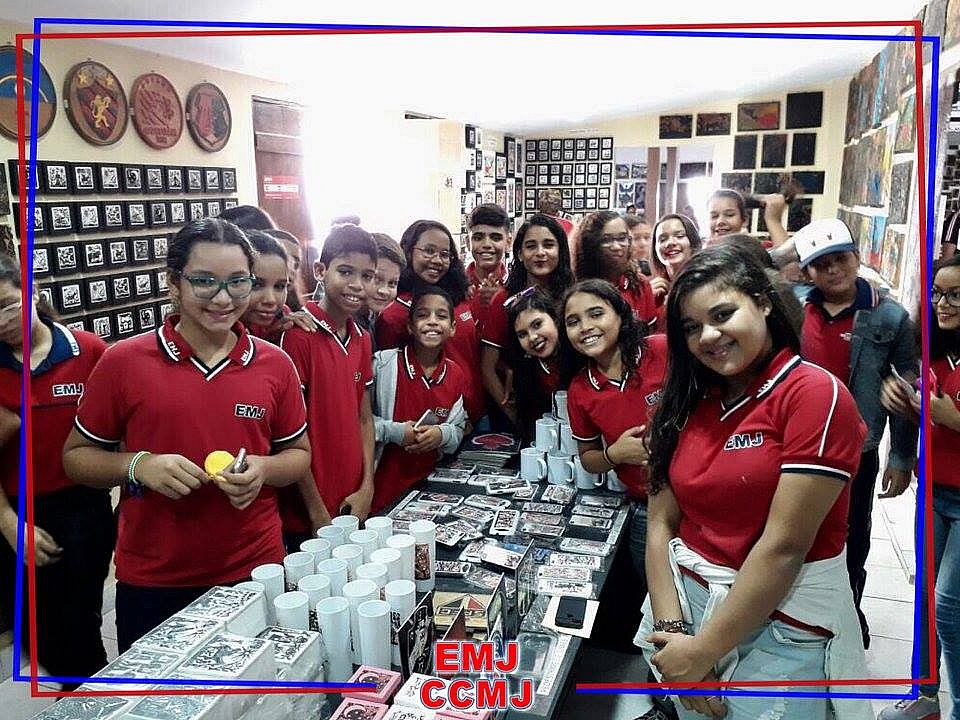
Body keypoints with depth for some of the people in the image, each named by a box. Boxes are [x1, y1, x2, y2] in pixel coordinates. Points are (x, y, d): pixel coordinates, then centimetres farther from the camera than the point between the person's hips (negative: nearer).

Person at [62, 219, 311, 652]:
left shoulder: (275, 364, -2)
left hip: (254, 572, 2)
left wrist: (263, 469, -13)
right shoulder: (123, 362, -7)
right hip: (151, 582, -1)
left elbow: (299, 453, 8)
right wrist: (139, 465, -17)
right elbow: (75, 456, 2)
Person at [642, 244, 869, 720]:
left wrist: (703, 650, -16)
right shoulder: (690, 404, 3)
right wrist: (671, 628, -12)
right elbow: (661, 523, 0)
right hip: (683, 604, 5)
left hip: (780, 629, -5)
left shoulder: (818, 395, -15)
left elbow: (783, 546, -20)